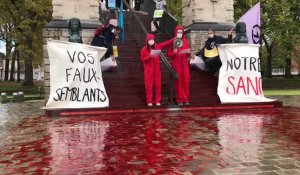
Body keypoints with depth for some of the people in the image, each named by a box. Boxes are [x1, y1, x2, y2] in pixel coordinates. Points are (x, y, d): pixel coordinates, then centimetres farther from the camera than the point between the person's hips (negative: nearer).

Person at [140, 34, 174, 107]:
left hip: (157, 69, 3)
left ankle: (157, 101, 10)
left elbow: (166, 43, 4)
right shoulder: (144, 49, -3)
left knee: (158, 85, 3)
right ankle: (149, 101, 4)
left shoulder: (157, 46, 5)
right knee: (149, 85, -2)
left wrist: (174, 39, -4)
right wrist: (149, 56, -20)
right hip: (148, 70, -3)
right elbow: (142, 59, -6)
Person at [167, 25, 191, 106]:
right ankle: (179, 99, 6)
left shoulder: (185, 41, 6)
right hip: (176, 64, -3)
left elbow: (188, 54, 10)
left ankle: (186, 99, 10)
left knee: (185, 81, 2)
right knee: (178, 81, -1)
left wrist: (188, 52, -12)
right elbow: (168, 54, -3)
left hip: (184, 64, 3)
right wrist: (174, 52, -22)